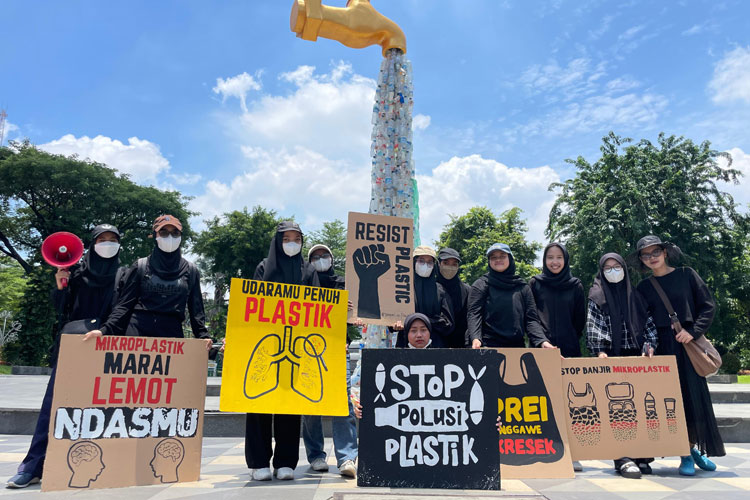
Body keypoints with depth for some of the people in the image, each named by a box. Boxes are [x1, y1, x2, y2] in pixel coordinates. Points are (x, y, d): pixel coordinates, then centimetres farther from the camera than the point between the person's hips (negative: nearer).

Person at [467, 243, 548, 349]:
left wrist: (542, 341, -10)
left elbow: (531, 319, 7)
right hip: (488, 346, -3)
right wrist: (475, 338, -23)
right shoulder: (481, 285, 4)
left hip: (518, 346, 3)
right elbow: (474, 314, -5)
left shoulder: (523, 287, 12)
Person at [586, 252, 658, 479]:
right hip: (612, 357, -3)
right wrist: (599, 351, -13)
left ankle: (641, 456, 10)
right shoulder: (597, 296, 5)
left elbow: (648, 322, 14)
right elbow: (593, 326, -3)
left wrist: (650, 344, -2)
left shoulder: (635, 294, 14)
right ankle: (624, 458, -10)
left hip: (637, 355, 4)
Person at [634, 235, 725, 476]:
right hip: (662, 347, 1)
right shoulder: (643, 287, 7)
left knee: (695, 395, 2)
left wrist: (694, 331, -12)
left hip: (688, 344, 0)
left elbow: (708, 306, 0)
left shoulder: (687, 275, 4)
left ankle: (695, 447, 22)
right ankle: (686, 455, 10)